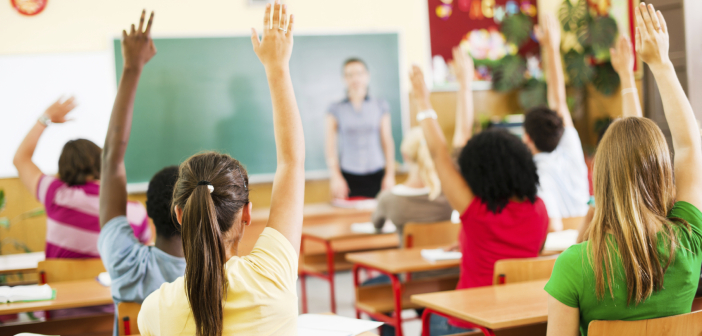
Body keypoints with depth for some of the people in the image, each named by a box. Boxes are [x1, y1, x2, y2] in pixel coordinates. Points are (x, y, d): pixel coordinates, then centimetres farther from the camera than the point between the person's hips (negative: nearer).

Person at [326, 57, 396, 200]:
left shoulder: (380, 106, 9)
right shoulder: (336, 110, 6)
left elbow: (388, 141, 9)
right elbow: (331, 146, 4)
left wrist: (390, 175, 4)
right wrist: (336, 177, -3)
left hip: (376, 176, 1)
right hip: (348, 176, -1)